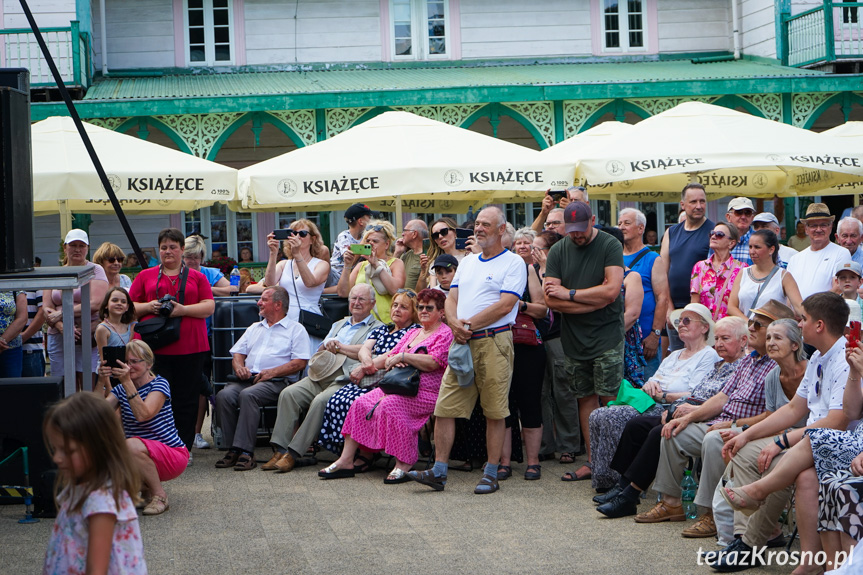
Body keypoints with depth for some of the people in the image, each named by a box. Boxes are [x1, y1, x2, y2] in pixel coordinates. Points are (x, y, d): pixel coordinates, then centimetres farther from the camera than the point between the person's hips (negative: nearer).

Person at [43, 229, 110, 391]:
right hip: (59, 337, 4)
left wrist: (62, 314, -12)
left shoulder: (95, 270, 4)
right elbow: (47, 307, 6)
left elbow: (95, 304, -10)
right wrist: (61, 326, -13)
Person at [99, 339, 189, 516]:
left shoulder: (159, 384, -9)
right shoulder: (120, 390, 6)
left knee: (132, 445, -33)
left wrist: (127, 382, -35)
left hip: (173, 456, -6)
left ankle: (159, 495, -12)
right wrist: (101, 382, -23)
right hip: (141, 460, 6)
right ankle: (146, 488, 7)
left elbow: (143, 415, -29)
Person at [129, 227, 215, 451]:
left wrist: (183, 310, -12)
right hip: (154, 349, 0)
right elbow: (130, 307, 13)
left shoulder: (197, 277, 14)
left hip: (190, 348, 0)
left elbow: (209, 307, 3)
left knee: (186, 401, 1)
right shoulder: (145, 276, 16)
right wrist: (148, 307, -7)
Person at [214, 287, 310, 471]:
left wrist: (272, 372, -13)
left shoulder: (296, 329, 10)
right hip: (248, 379, 6)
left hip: (277, 382, -6)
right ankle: (233, 449, -22)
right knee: (224, 395, -26)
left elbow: (300, 363, -2)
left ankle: (246, 451, -35)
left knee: (248, 395, -36)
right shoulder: (254, 328, 31)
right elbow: (237, 354, 24)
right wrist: (239, 367, 0)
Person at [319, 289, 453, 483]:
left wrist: (403, 356, -14)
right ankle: (346, 461, -14)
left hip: (425, 392, -8)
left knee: (390, 405, -34)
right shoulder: (413, 332, 26)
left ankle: (403, 465, -25)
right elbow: (390, 355, 25)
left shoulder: (445, 334, 1)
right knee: (360, 404, -12)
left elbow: (433, 363, -14)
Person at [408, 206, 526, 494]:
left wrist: (469, 324, -12)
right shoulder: (467, 262, 20)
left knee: (494, 412, -1)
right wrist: (455, 323, -6)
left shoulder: (513, 263, -1)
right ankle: (439, 472, 4)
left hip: (494, 342, -6)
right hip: (463, 342, 6)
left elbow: (505, 305, -12)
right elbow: (451, 299, 16)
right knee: (445, 408, 1)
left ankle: (491, 474, 6)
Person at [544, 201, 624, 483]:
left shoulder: (609, 245, -4)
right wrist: (595, 300, -10)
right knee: (585, 398, 7)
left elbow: (611, 290, -14)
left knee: (609, 400, -6)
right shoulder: (558, 251, 7)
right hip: (574, 338, 4)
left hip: (606, 336, -4)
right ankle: (593, 461, 12)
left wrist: (570, 294, -7)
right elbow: (551, 299, -2)